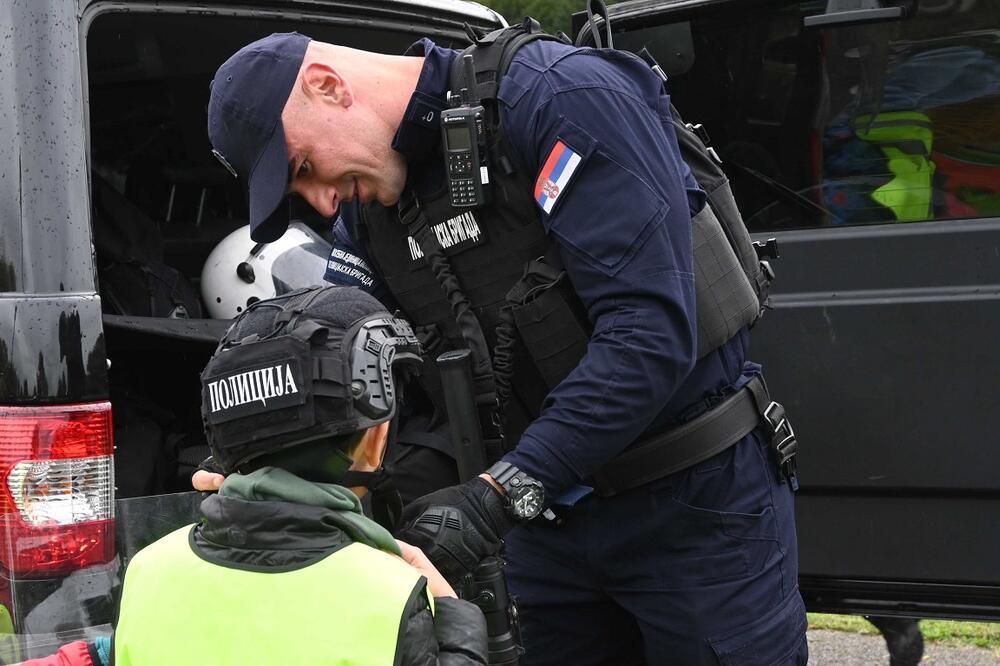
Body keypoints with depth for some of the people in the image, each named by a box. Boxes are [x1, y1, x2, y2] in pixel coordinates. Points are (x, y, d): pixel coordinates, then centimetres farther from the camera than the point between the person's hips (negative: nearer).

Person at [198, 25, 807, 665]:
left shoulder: (562, 98, -20)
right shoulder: (371, 213, 5)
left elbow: (651, 328, -28)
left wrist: (500, 494, -31)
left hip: (695, 496, -6)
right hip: (550, 510, 7)